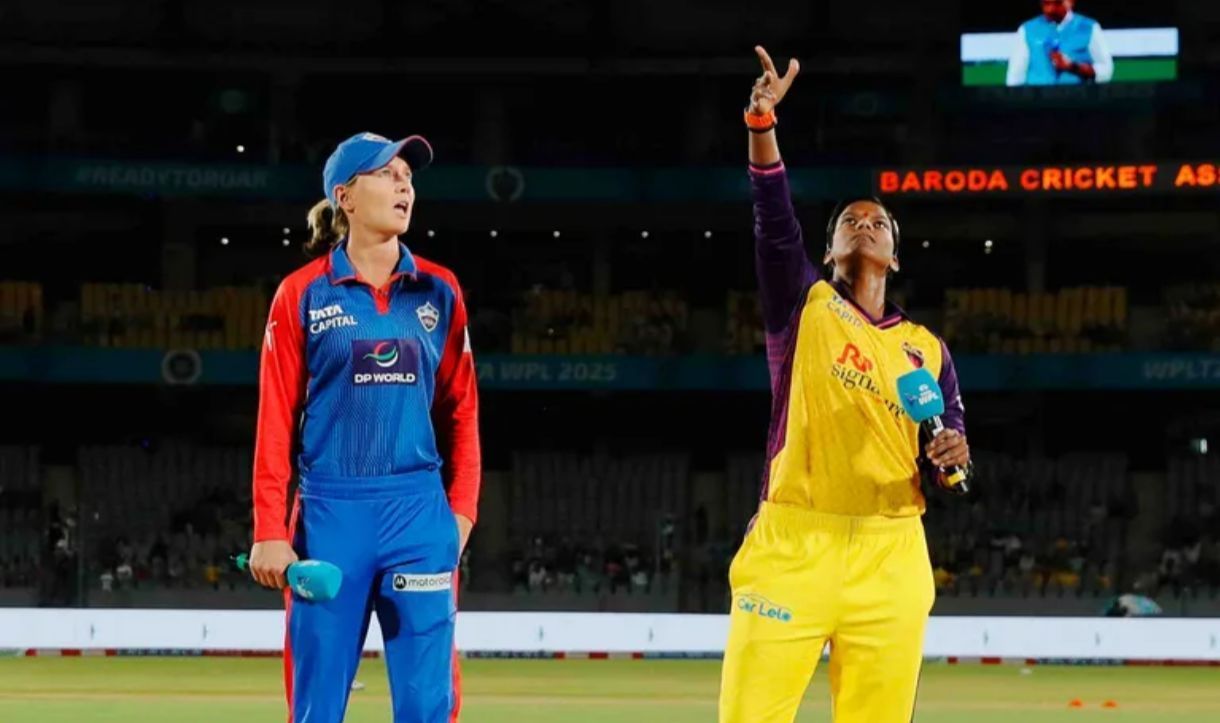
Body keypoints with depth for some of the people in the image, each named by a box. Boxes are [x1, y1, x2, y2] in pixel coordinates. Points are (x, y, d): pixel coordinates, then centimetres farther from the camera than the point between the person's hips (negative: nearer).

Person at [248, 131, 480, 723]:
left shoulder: (438, 292, 9)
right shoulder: (302, 294, 2)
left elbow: (461, 409, 11)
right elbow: (276, 420, 0)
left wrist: (462, 509, 2)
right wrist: (269, 531, -5)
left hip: (419, 514, 2)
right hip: (328, 513, -2)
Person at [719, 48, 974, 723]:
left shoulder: (926, 347, 17)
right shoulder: (804, 306, 11)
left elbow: (947, 460, 17)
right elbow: (774, 217, -5)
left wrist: (952, 457, -8)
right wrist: (761, 120, -18)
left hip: (889, 556, 2)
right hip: (793, 545, -2)